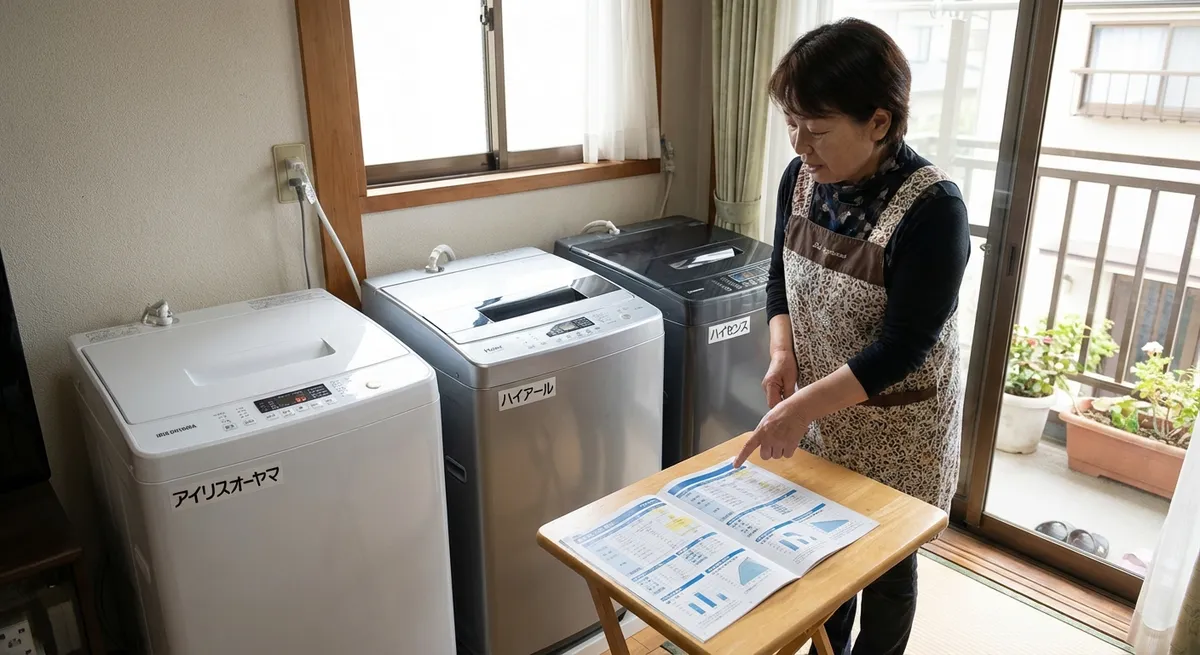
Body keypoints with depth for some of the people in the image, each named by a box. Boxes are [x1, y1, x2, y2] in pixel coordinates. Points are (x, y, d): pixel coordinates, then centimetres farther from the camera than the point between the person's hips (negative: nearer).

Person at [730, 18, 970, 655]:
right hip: (820, 413, 6)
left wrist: (800, 407, -27)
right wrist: (783, 353, -10)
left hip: (895, 427, -5)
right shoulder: (802, 178, -7)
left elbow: (901, 348, -24)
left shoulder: (932, 208, -25)